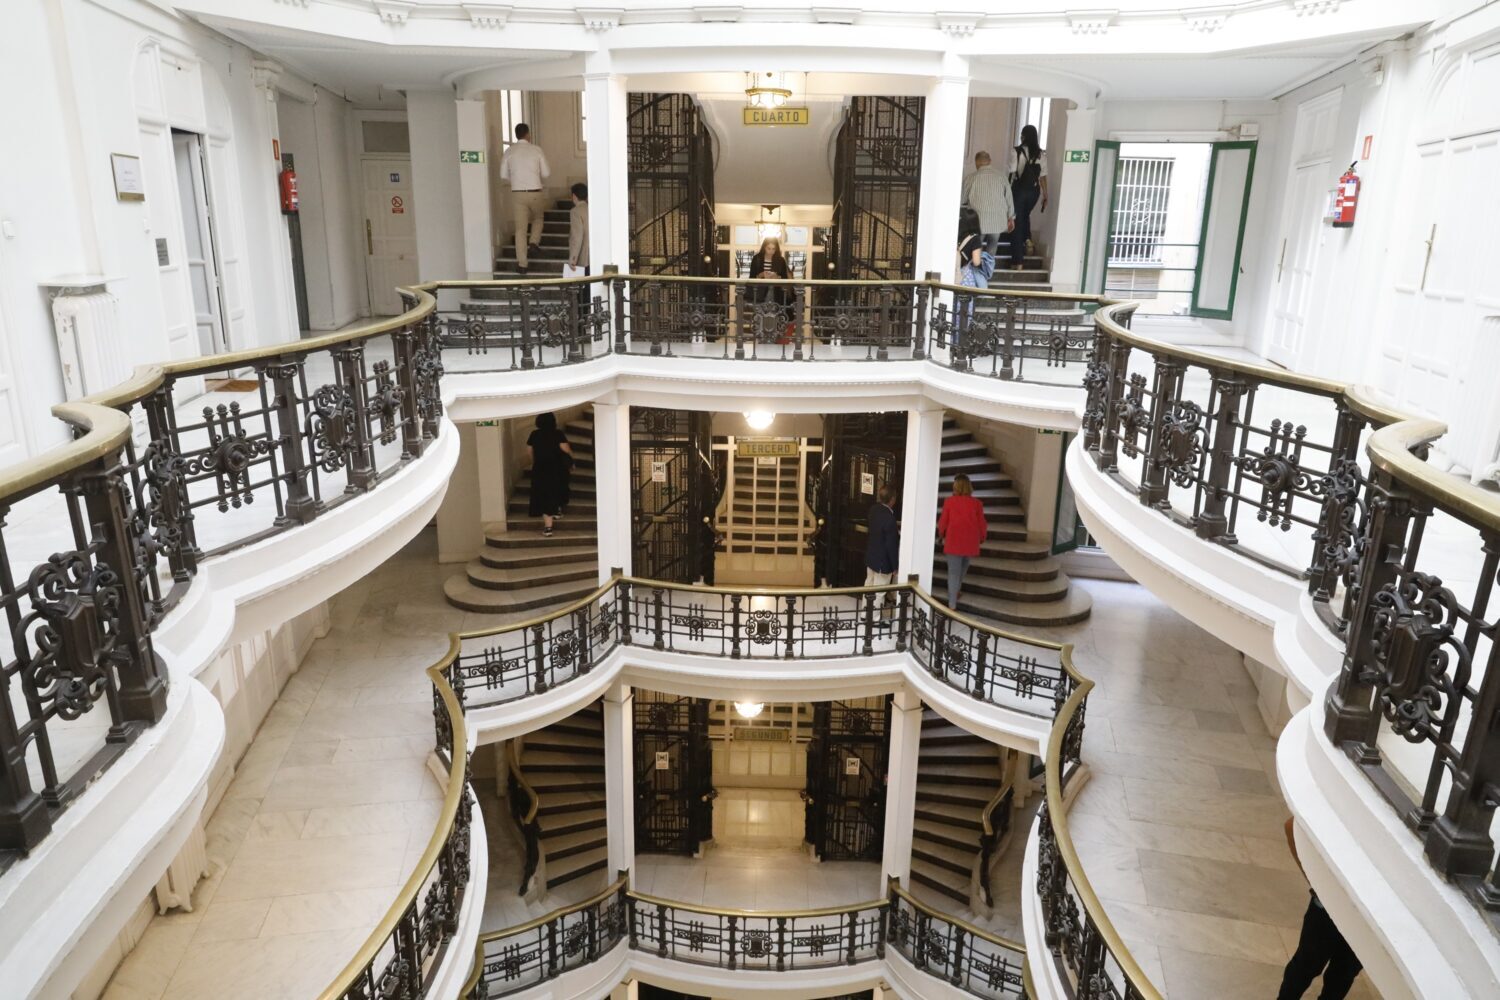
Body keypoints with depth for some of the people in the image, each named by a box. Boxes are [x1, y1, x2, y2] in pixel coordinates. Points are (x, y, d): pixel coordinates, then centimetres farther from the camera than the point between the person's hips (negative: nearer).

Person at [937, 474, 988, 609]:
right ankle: (956, 592, 43)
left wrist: (941, 535, 18)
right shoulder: (976, 503, -7)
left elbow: (943, 521, -1)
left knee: (953, 572, 2)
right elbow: (982, 524, -1)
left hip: (953, 541, -2)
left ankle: (952, 605, -1)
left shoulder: (949, 501, -9)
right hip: (970, 542, 2)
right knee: (962, 568, 25)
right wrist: (981, 538, 18)